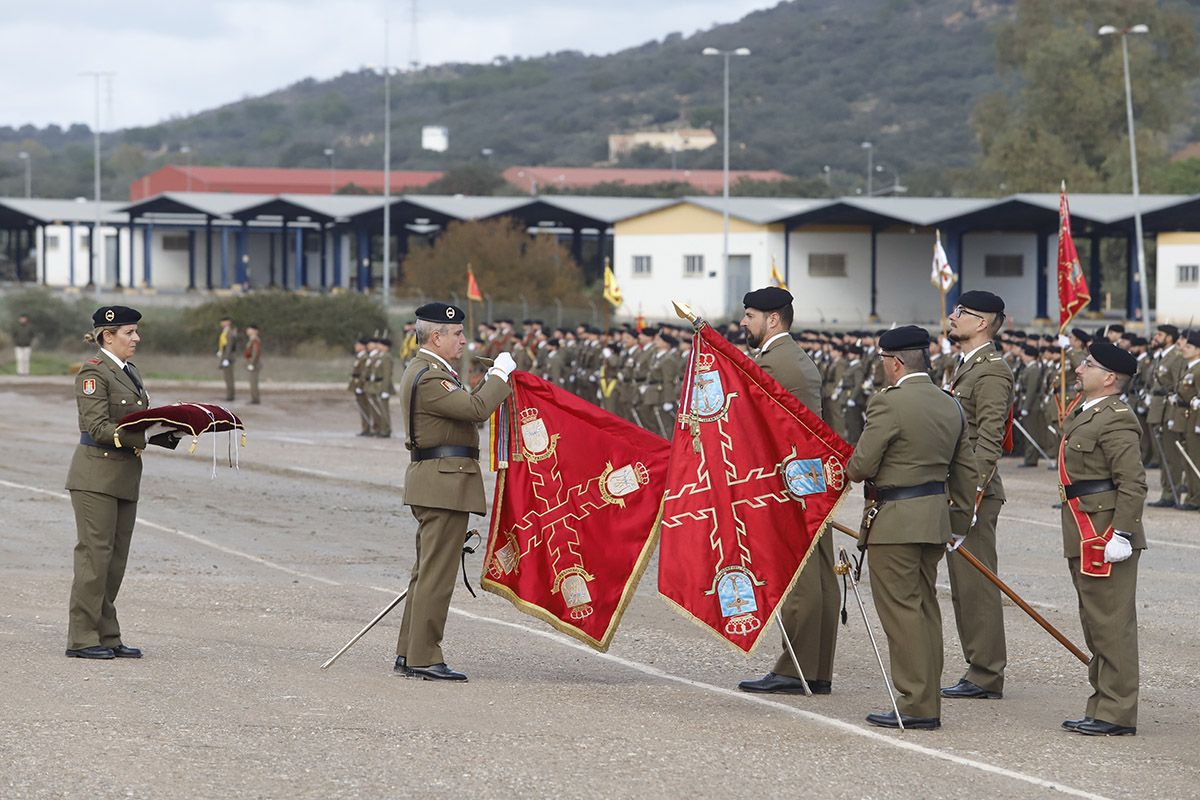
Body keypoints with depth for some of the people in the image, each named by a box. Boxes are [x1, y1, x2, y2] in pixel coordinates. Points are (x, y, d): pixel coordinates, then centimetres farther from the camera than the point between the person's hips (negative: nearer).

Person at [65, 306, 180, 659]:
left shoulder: (130, 372, 16)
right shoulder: (93, 372, -11)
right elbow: (98, 427, -18)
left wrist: (166, 431, -1)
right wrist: (145, 435, -23)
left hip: (125, 477, 9)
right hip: (97, 475, -9)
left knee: (116, 559, 9)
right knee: (95, 554, -7)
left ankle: (107, 636, 13)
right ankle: (82, 639, -4)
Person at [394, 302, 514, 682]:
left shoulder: (423, 370, 18)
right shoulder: (429, 377, -16)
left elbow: (465, 408, 22)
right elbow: (477, 410, -23)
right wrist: (500, 374, -13)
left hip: (433, 481, 11)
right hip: (445, 482, -11)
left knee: (427, 571, 14)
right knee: (437, 572, -9)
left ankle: (409, 653, 18)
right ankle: (424, 659, -8)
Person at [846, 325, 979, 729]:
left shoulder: (889, 404, -15)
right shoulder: (951, 407, 11)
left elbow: (861, 466, -16)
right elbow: (967, 472, 15)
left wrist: (847, 469, 8)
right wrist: (960, 524, 24)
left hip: (893, 521, -8)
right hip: (934, 516, 8)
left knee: (901, 611, -5)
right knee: (925, 609, 13)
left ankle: (915, 705, -5)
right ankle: (928, 703, 16)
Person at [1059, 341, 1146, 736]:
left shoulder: (1116, 420, -16)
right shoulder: (1084, 414, 16)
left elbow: (1133, 483, -22)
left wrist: (1120, 535, -25)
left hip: (1106, 538, -11)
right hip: (1085, 539, 11)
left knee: (1112, 625, -6)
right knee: (1096, 625, 16)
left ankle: (1117, 714, -3)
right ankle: (1102, 707, 23)